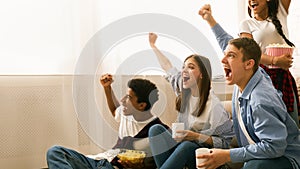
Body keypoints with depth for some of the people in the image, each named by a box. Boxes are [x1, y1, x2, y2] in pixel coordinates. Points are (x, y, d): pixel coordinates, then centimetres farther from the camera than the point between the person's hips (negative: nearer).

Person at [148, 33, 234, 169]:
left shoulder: (213, 106, -19)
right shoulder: (184, 92, 1)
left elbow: (227, 142, -15)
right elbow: (167, 66, 16)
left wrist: (196, 137, -23)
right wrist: (153, 45, 25)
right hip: (181, 146, 6)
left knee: (187, 145, -37)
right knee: (156, 129, -16)